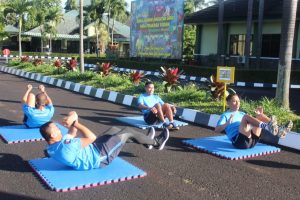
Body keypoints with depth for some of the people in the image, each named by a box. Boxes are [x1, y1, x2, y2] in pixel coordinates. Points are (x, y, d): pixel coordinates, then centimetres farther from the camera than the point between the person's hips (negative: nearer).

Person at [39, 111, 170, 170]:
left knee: (114, 129, 21)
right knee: (128, 131, 1)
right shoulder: (65, 147, -37)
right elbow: (91, 137, -29)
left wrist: (73, 120, -10)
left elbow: (72, 135, 8)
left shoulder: (52, 149, -5)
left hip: (92, 149, 9)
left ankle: (147, 142, 39)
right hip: (99, 157, -9)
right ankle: (156, 143, 26)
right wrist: (75, 122, -24)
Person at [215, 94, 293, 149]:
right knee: (246, 116, -26)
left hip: (252, 140, 6)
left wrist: (259, 115, 11)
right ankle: (267, 127, -48)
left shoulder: (242, 114, 32)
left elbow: (251, 123, 26)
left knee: (260, 116, -6)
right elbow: (217, 130, -1)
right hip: (238, 141, -6)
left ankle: (278, 130, -27)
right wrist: (227, 123, -16)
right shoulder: (225, 115, 13)